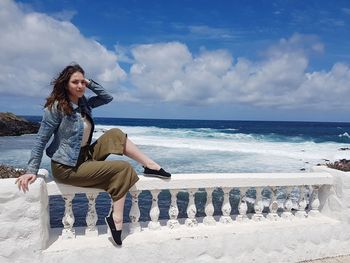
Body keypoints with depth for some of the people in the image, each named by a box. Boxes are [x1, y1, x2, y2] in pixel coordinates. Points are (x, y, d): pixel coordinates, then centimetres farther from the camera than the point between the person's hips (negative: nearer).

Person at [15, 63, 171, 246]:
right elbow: (41, 140, -13)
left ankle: (151, 166, -8)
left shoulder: (83, 103, 6)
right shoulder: (56, 107, -14)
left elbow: (108, 98, 8)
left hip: (86, 156, 7)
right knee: (123, 168, -17)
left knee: (115, 135, -10)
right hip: (67, 168, -7)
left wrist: (90, 83, -1)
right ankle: (116, 218, -9)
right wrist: (32, 170, -16)